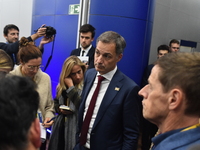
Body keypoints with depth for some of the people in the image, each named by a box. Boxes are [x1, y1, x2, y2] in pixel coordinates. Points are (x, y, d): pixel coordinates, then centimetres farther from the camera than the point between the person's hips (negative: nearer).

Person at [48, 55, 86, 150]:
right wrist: (60, 109, -4)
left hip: (76, 128, -6)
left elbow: (82, 106, -28)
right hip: (60, 127, 6)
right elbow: (56, 102, 18)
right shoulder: (62, 86, 7)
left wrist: (71, 86, -20)